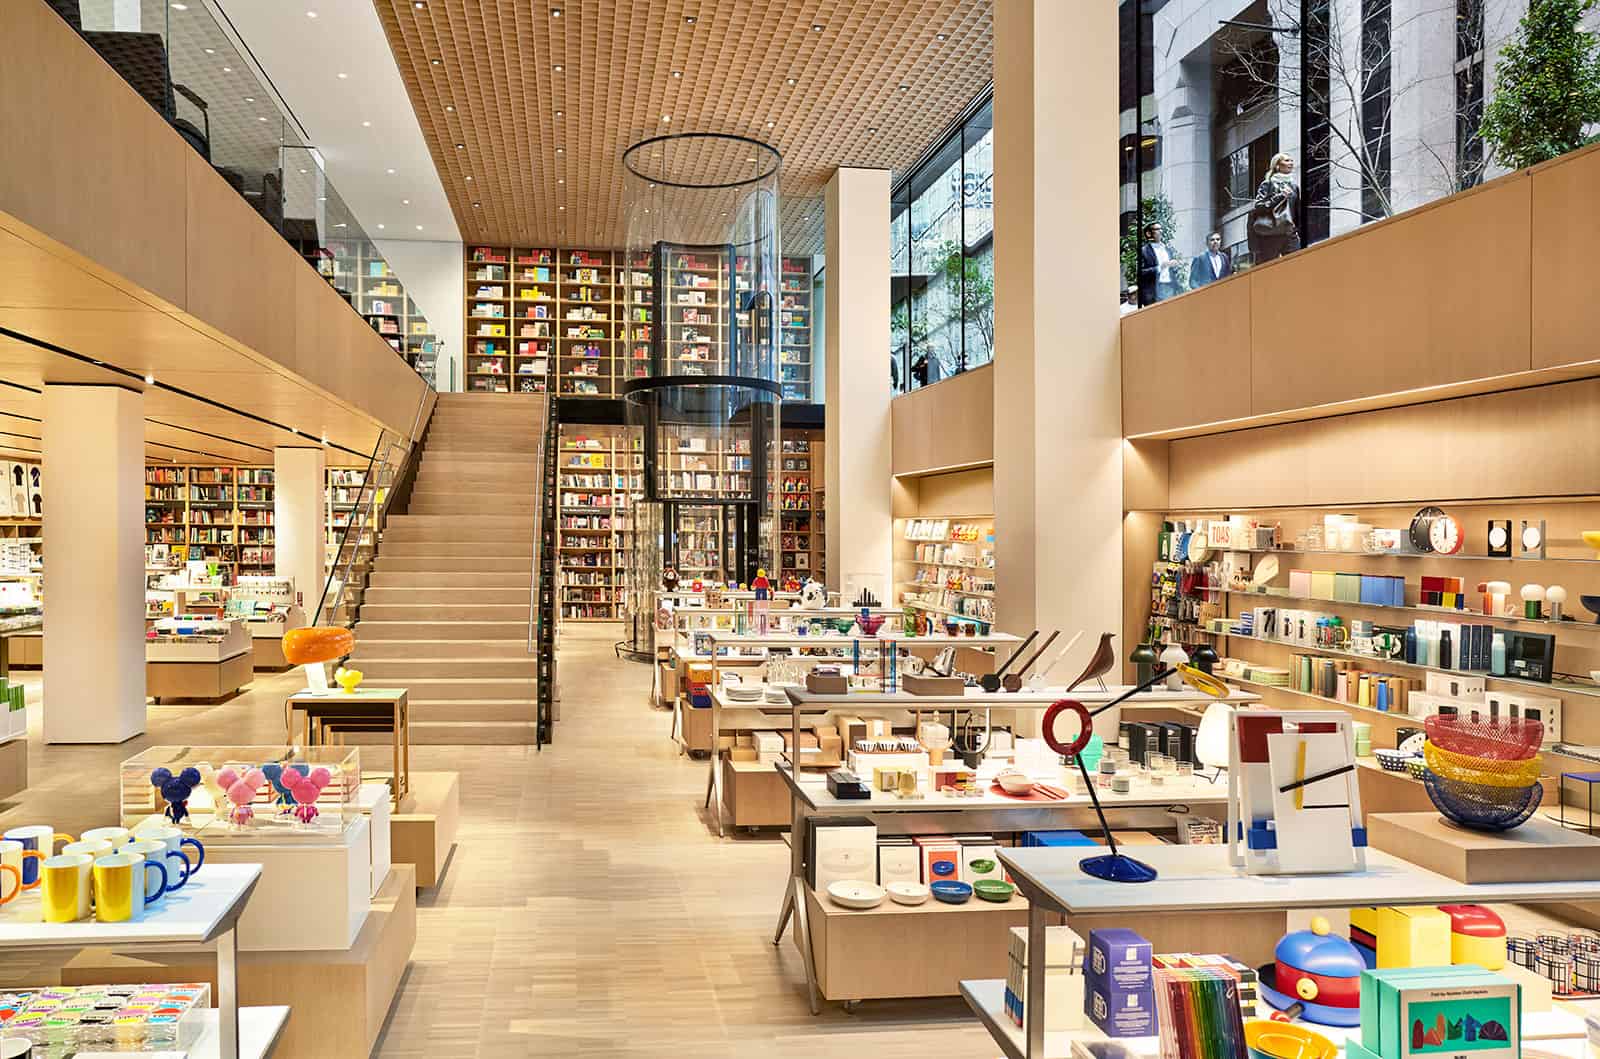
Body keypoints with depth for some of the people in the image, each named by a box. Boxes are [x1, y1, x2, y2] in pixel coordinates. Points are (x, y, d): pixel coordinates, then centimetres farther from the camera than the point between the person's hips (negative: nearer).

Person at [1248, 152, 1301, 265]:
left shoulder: (1293, 186, 19)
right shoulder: (1268, 184, 4)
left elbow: (1297, 212, 24)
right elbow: (1258, 206, -7)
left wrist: (1298, 230, 16)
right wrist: (1279, 196, -13)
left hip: (1290, 234, 5)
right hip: (1269, 234, -5)